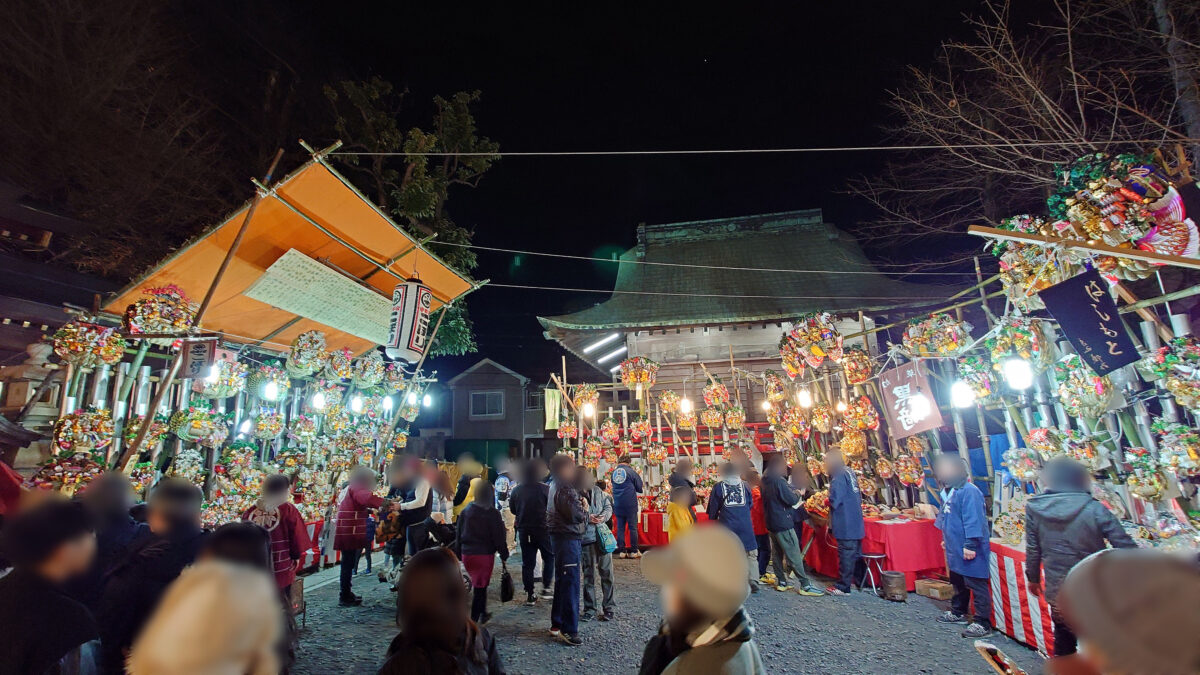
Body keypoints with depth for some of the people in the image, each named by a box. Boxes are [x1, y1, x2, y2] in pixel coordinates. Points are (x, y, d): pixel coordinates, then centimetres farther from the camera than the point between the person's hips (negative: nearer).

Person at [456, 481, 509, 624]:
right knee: (480, 587, 5)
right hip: (485, 555, -5)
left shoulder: (465, 511, 2)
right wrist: (504, 554, 0)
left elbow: (459, 534, 8)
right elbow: (498, 537, -9)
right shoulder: (493, 513, -12)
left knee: (479, 585, 20)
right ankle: (474, 619, 8)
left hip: (467, 554, 5)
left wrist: (459, 551, 17)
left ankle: (482, 614, 31)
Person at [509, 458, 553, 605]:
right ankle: (546, 588, 15)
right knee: (549, 557, 17)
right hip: (543, 531, -3)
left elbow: (512, 509, 10)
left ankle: (529, 595, 15)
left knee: (527, 563, 11)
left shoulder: (517, 490, -1)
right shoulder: (545, 489, -15)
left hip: (524, 532, 4)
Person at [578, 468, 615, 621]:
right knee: (588, 574, 8)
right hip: (586, 539, -2)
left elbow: (608, 506, 10)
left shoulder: (598, 491, 2)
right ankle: (589, 609, 21)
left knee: (606, 572, 6)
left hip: (603, 536, 2)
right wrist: (587, 518, -19)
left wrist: (603, 516, -9)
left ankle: (608, 608, 19)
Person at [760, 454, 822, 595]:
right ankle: (805, 585, 2)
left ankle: (781, 582, 19)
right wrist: (798, 497, 3)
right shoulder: (778, 481, -19)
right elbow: (792, 500, -18)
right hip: (783, 524, -9)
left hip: (771, 523, 9)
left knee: (777, 553, 13)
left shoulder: (766, 481, 9)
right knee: (794, 554, -3)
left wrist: (795, 503, 11)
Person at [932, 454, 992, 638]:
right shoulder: (949, 491, 11)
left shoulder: (969, 491, -21)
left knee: (977, 585, 0)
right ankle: (958, 612, 36)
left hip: (969, 550, -10)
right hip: (955, 548, 10)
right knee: (958, 583, 22)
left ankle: (983, 624, 10)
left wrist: (970, 544, -25)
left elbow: (973, 520, -24)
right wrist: (946, 538, 24)